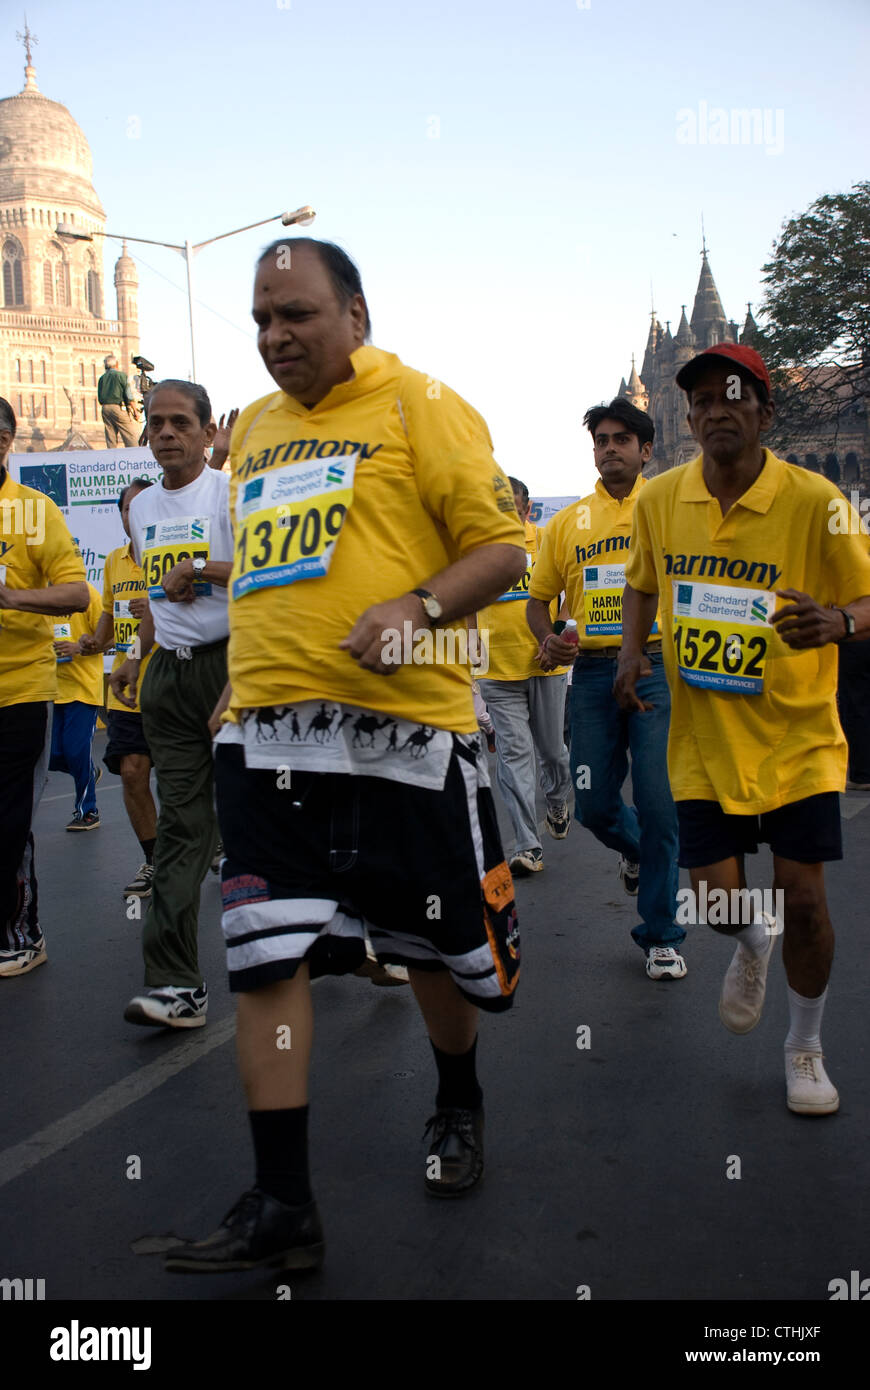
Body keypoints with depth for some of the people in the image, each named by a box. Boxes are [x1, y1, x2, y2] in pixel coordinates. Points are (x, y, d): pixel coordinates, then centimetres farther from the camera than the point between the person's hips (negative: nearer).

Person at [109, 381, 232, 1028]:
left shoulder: (232, 491, -5)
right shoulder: (142, 506, 16)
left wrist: (198, 568, -18)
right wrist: (141, 658, 21)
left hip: (233, 665, -5)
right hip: (169, 676, 6)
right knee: (181, 824, 0)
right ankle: (175, 983, -3)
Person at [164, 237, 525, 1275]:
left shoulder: (419, 406, 0)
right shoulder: (251, 430, 19)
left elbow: (500, 546, -6)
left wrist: (419, 607, -23)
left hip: (403, 726, -5)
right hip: (268, 733, 5)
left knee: (437, 946, 9)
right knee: (265, 956, -1)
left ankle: (458, 1108, 39)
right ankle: (281, 1205, 9)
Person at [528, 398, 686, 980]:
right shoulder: (568, 521, 12)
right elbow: (539, 597, 17)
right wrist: (549, 639, -4)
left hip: (658, 667, -3)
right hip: (593, 673, 3)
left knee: (658, 804, -6)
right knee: (594, 805, 5)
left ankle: (661, 936, 9)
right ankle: (634, 848, 42)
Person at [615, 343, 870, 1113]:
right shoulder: (659, 499, -2)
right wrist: (631, 650, -1)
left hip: (797, 737, -2)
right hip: (704, 739, 2)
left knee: (803, 899, 0)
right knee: (719, 899, 2)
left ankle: (805, 1049, 27)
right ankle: (753, 944, 42)